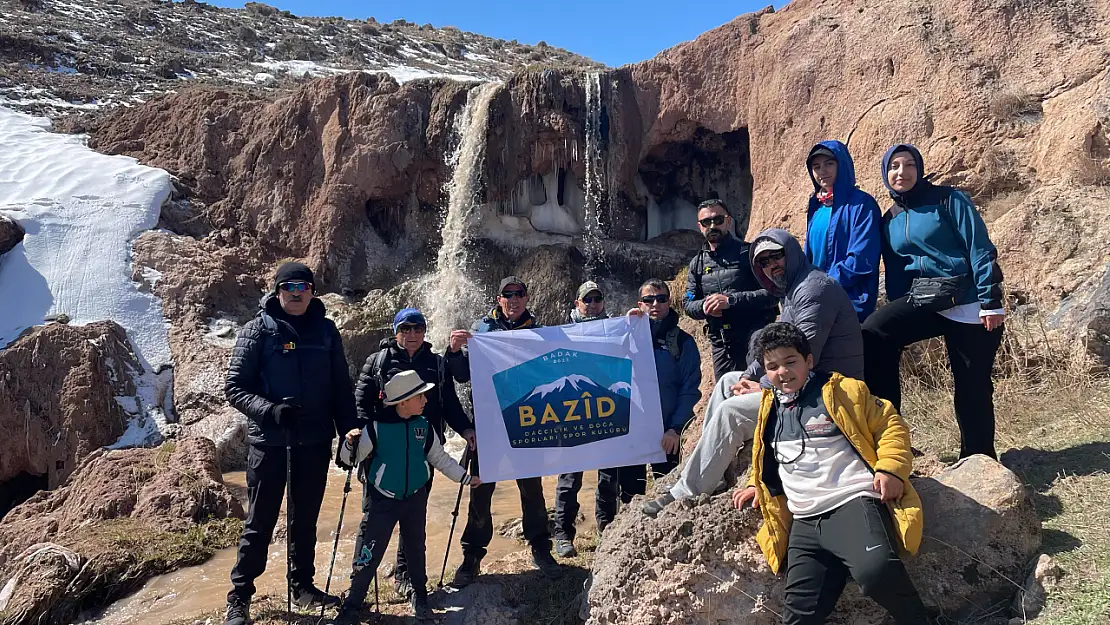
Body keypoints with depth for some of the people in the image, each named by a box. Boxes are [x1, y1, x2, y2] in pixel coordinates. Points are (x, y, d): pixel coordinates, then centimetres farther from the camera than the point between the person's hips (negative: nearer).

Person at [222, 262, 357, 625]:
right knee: (260, 523, 5)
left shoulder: (325, 330, 5)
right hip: (270, 442, -3)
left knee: (306, 519, 16)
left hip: (315, 441, 3)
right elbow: (235, 388, -7)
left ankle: (302, 585, 32)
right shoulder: (258, 330, -4)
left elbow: (341, 387, 8)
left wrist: (349, 433, 4)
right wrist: (271, 410, -23)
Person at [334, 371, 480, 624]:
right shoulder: (376, 427, -16)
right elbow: (349, 460, -8)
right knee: (368, 554, -3)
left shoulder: (424, 426, -4)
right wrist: (350, 444, -29)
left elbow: (440, 458, 10)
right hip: (382, 500, -4)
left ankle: (419, 596, 34)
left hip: (415, 498, 4)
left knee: (416, 549, 15)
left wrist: (464, 477, 11)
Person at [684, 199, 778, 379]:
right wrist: (704, 307, -11)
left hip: (755, 339, -5)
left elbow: (772, 293, -12)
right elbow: (689, 305, 13)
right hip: (721, 346, 6)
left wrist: (730, 300, -20)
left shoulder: (749, 253, -2)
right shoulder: (697, 264, 14)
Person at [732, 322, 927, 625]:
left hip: (853, 503, -5)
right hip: (805, 523, 6)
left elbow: (891, 426, 4)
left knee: (874, 570, -33)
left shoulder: (843, 391, 5)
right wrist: (757, 485, 25)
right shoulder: (770, 408, 21)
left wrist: (891, 468, -12)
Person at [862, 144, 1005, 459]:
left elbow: (980, 249, -10)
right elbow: (894, 273, 16)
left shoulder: (949, 200, -4)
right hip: (921, 302, 4)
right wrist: (898, 318, 13)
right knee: (874, 334, -23)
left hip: (969, 305, -4)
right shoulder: (889, 220, 12)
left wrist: (991, 302, -16)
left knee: (973, 388, 2)